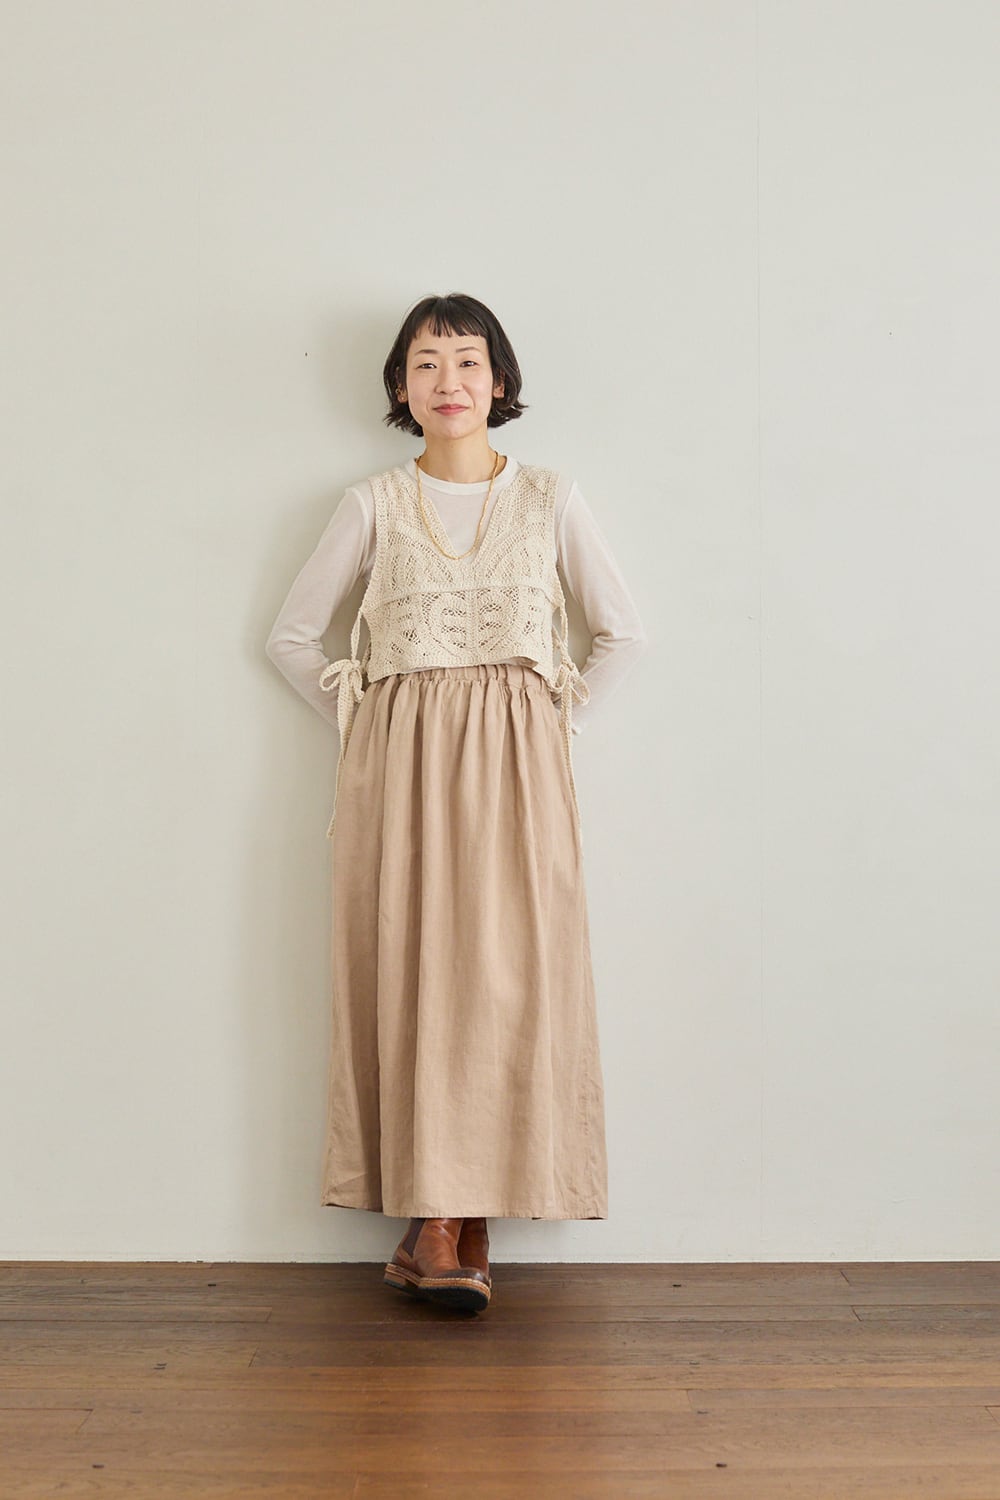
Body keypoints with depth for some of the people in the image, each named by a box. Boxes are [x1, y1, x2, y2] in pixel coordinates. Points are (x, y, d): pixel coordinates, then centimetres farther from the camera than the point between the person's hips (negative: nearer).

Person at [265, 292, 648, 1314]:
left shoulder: (550, 500, 8)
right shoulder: (373, 505, 7)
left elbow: (623, 633, 12)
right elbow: (291, 635, 12)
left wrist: (558, 723, 4)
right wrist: (362, 719, 4)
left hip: (517, 768, 0)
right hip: (400, 768, 0)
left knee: (510, 974, -4)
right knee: (411, 971, -4)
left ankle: (471, 1222, 7)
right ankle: (435, 1222, 5)